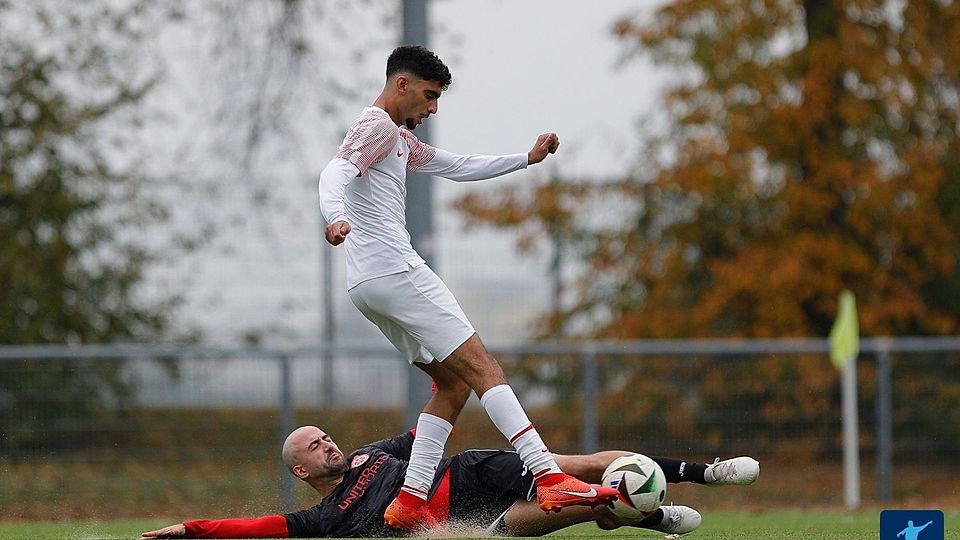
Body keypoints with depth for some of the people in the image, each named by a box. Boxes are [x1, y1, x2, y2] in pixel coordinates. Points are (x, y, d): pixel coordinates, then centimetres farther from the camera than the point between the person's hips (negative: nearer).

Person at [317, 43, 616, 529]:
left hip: (367, 287, 11)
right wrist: (335, 216, -43)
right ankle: (550, 478, -22)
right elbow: (335, 174, -23)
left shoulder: (399, 138, 26)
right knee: (482, 368, -13)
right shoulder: (377, 125, -5)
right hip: (395, 271, -11)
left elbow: (460, 167, 33)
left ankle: (410, 501, 2)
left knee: (453, 383, 12)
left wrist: (527, 159, 26)